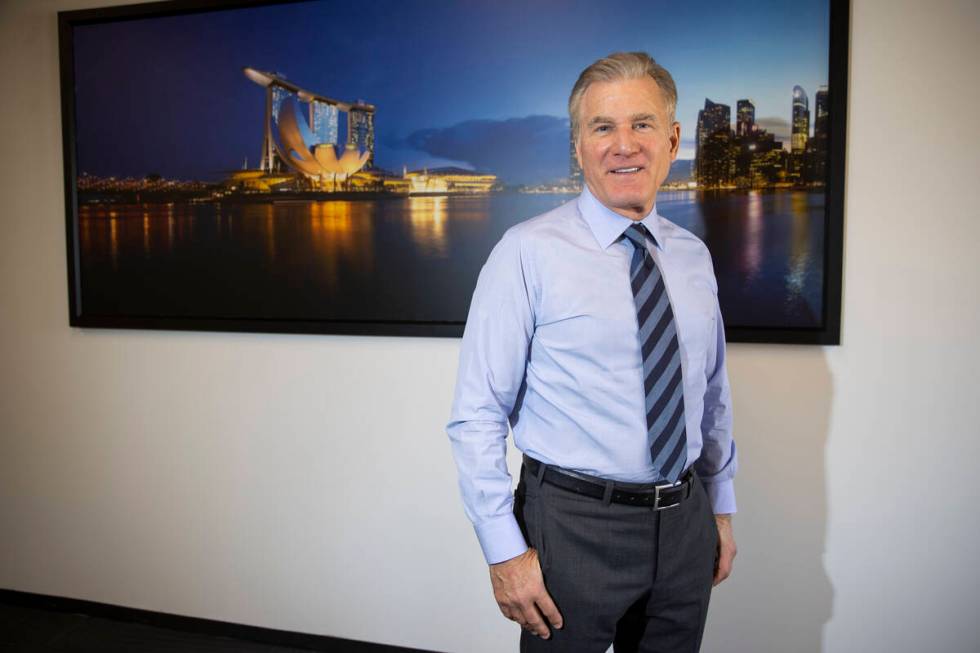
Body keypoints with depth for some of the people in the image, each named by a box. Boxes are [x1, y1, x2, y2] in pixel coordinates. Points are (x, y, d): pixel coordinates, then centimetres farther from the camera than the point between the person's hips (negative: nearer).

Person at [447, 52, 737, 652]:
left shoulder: (694, 256, 5)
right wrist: (506, 551, -14)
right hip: (575, 526, -5)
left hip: (685, 523, 5)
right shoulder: (529, 253, -13)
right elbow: (477, 416, -14)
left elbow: (714, 394, 13)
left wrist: (722, 507, 16)